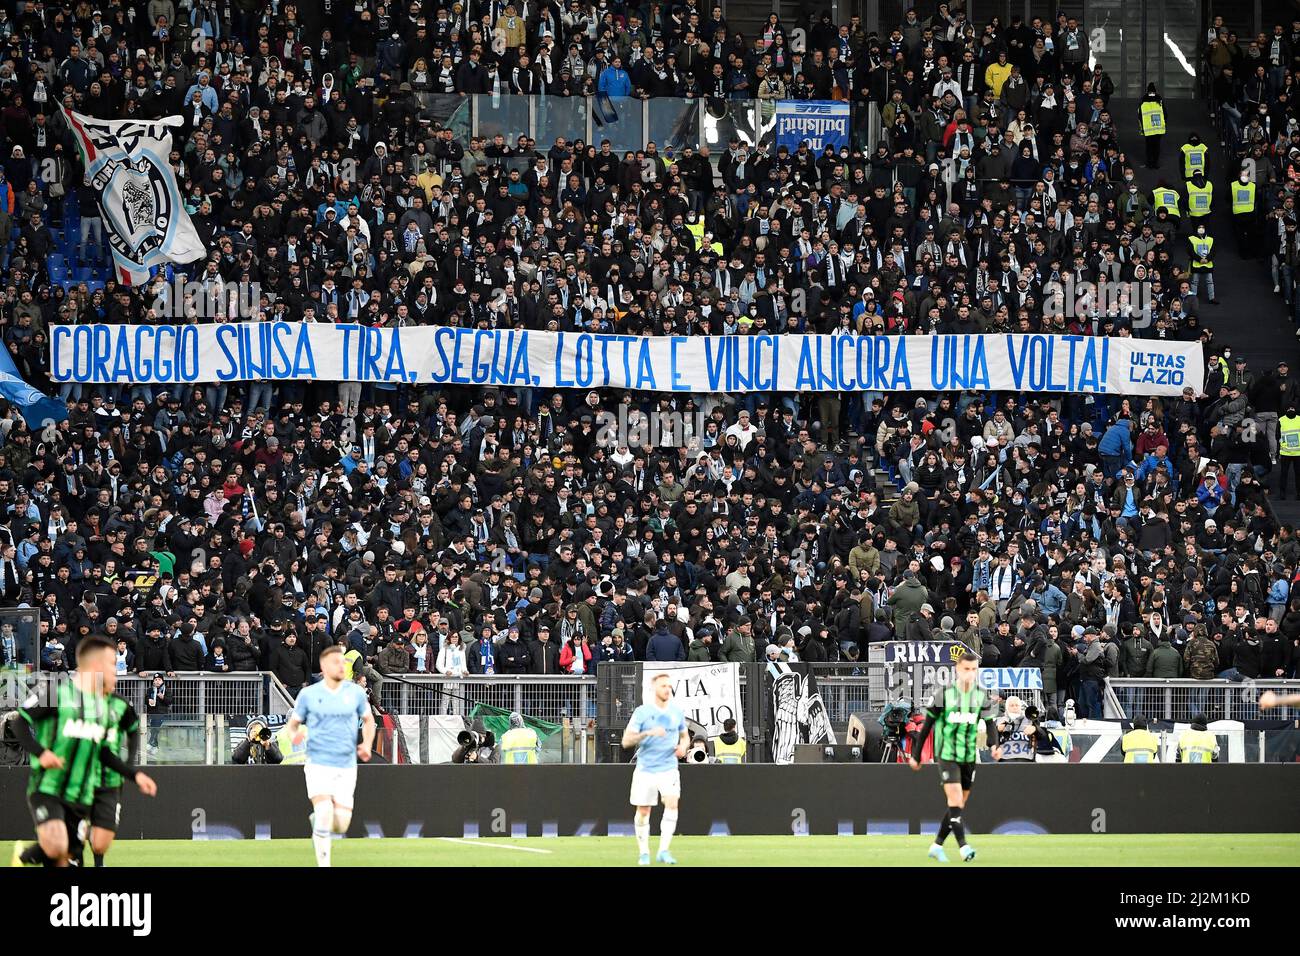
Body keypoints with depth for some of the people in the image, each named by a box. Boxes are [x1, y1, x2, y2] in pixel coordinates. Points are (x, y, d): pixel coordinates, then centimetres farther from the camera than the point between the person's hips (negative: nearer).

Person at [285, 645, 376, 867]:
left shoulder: (355, 692, 4)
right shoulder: (308, 694, -1)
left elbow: (368, 720, 17)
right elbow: (293, 723, 7)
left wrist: (367, 745, -1)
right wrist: (294, 736, -17)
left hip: (346, 766, 2)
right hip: (318, 763, -2)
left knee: (341, 823, -2)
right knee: (325, 813, -21)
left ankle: (317, 821, 34)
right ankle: (323, 864, -9)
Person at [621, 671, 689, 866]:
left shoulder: (677, 712, 5)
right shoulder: (642, 712, -5)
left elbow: (685, 736, 21)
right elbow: (626, 741, -11)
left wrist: (683, 746, -3)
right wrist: (648, 733, -27)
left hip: (669, 768, 1)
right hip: (645, 768, -1)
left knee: (672, 803, -20)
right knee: (643, 811, 3)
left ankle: (663, 851, -21)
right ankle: (644, 853, 18)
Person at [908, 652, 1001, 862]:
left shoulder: (982, 696, 3)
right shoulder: (944, 695, -7)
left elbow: (990, 723, -2)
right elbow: (927, 726, 0)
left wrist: (995, 745, -22)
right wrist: (916, 755, 3)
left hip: (969, 756, 4)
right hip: (947, 755, -4)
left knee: (959, 806, 8)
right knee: (955, 801, -18)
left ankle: (937, 846, 21)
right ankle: (964, 847, -24)